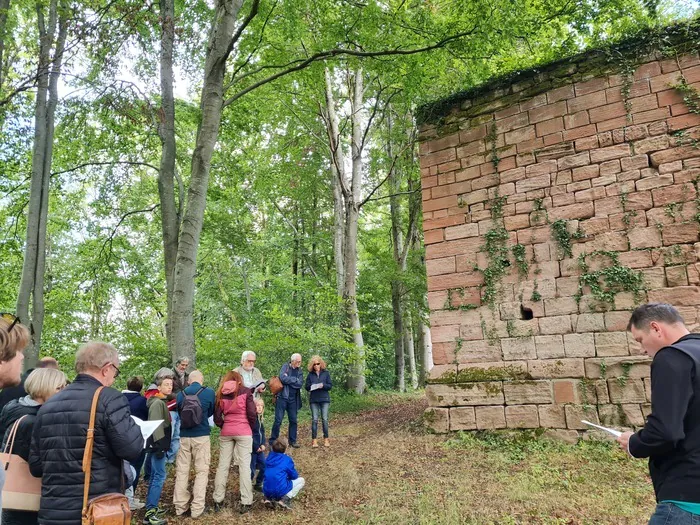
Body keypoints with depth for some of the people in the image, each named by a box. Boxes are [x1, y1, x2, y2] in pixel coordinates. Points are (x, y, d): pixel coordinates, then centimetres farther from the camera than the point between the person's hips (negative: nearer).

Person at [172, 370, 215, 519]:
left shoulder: (180, 394, 3)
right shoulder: (209, 392, -5)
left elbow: (179, 413, 14)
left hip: (184, 436, 3)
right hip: (201, 436, -3)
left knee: (181, 471, 11)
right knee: (201, 471, 4)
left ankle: (180, 506, 17)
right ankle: (197, 508, 4)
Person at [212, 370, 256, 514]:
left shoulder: (221, 393, 6)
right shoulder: (245, 391, -2)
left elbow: (217, 417, 3)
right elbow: (252, 414, -6)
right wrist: (251, 428, 9)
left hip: (226, 433, 3)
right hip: (244, 432, -3)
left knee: (223, 465, 10)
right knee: (244, 466, 0)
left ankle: (218, 500, 17)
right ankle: (246, 502, 2)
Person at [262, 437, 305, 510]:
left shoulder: (270, 456, 10)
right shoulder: (287, 459, -6)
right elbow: (294, 476, 4)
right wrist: (288, 476, 27)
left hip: (266, 491, 5)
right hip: (280, 491, -5)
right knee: (301, 480, 14)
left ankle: (269, 499, 10)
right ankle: (285, 499, -4)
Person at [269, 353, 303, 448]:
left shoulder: (300, 371, 9)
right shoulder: (285, 366, 0)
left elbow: (300, 384, -6)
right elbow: (282, 378, -18)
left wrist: (289, 379, -11)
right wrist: (295, 380, -9)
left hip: (293, 399, 4)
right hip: (282, 397, -4)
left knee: (293, 420, 9)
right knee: (278, 420, -2)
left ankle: (292, 441, 21)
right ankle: (272, 441, 10)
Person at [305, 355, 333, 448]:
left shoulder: (326, 373, 3)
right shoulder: (310, 374, 6)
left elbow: (330, 385, 1)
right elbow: (306, 387, 6)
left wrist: (323, 385, -17)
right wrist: (311, 386, -15)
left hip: (324, 399, -1)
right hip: (314, 399, 1)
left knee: (325, 419, -1)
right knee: (314, 419, 0)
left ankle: (326, 439, 10)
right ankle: (314, 440, 5)